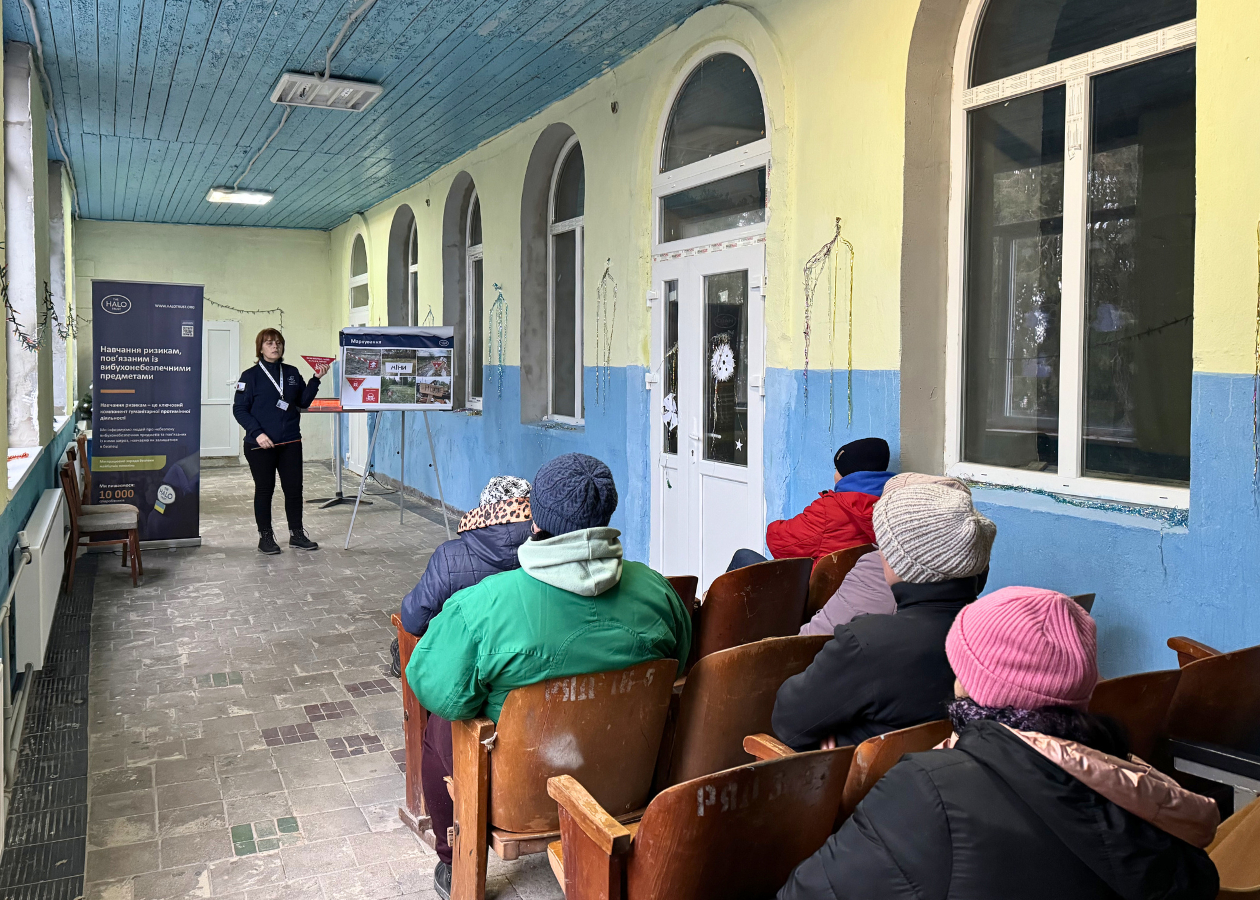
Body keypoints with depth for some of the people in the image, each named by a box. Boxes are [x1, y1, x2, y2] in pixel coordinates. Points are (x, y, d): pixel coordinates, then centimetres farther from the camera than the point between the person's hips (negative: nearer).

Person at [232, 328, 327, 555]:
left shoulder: (292, 373, 10)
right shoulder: (251, 375, -3)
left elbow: (303, 402, 9)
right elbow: (240, 409, -6)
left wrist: (315, 379, -3)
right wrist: (257, 433, -18)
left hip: (290, 443, 4)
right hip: (260, 445, -4)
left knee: (294, 488, 5)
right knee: (264, 490, 6)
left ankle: (296, 534, 17)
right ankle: (265, 536, 16)